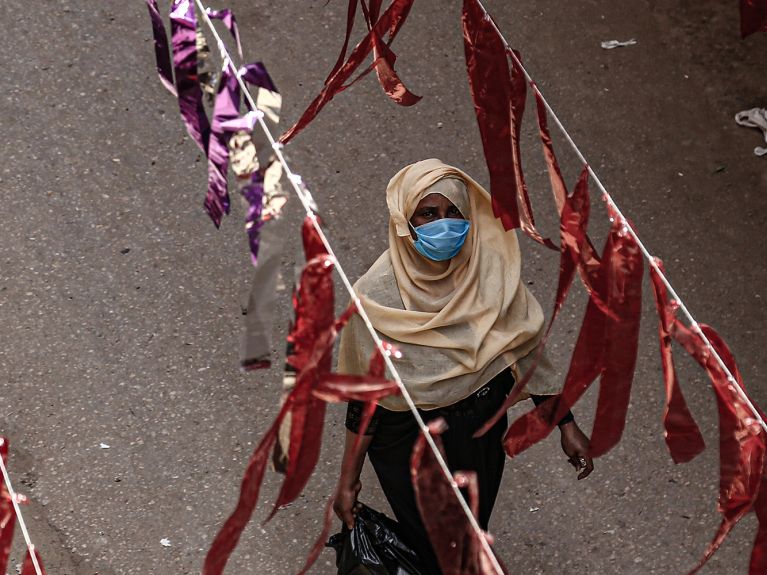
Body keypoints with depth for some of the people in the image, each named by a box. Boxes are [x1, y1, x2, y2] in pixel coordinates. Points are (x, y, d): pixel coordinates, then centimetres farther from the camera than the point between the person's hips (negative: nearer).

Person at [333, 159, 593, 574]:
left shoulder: (490, 272, -18)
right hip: (408, 446, -3)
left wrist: (567, 426, -3)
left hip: (481, 434, 3)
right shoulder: (377, 296, -26)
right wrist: (348, 480, -11)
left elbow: (523, 353, -5)